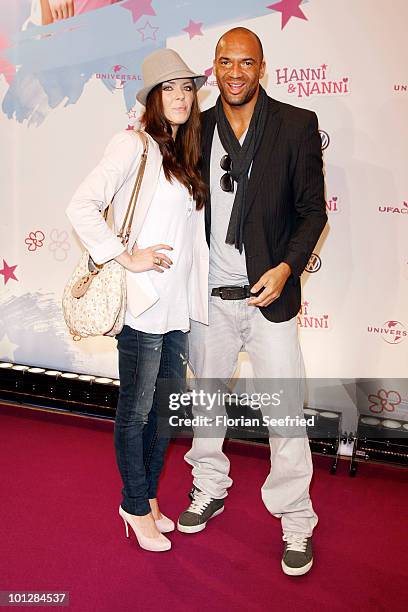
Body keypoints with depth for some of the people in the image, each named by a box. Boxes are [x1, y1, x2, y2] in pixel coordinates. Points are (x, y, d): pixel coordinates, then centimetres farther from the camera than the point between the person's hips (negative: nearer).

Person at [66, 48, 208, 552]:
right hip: (144, 303, -8)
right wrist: (126, 258, -17)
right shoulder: (133, 144, -7)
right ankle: (136, 506, 25)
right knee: (136, 410, 6)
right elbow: (81, 207, -15)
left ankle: (148, 497, 33)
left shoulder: (183, 156, 16)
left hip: (178, 304, 8)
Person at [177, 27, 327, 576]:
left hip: (268, 294, -3)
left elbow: (312, 210, -2)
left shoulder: (297, 125, -4)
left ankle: (296, 522, 22)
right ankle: (210, 489, 39)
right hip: (209, 295, 3)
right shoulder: (198, 129, 4)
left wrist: (287, 267, -15)